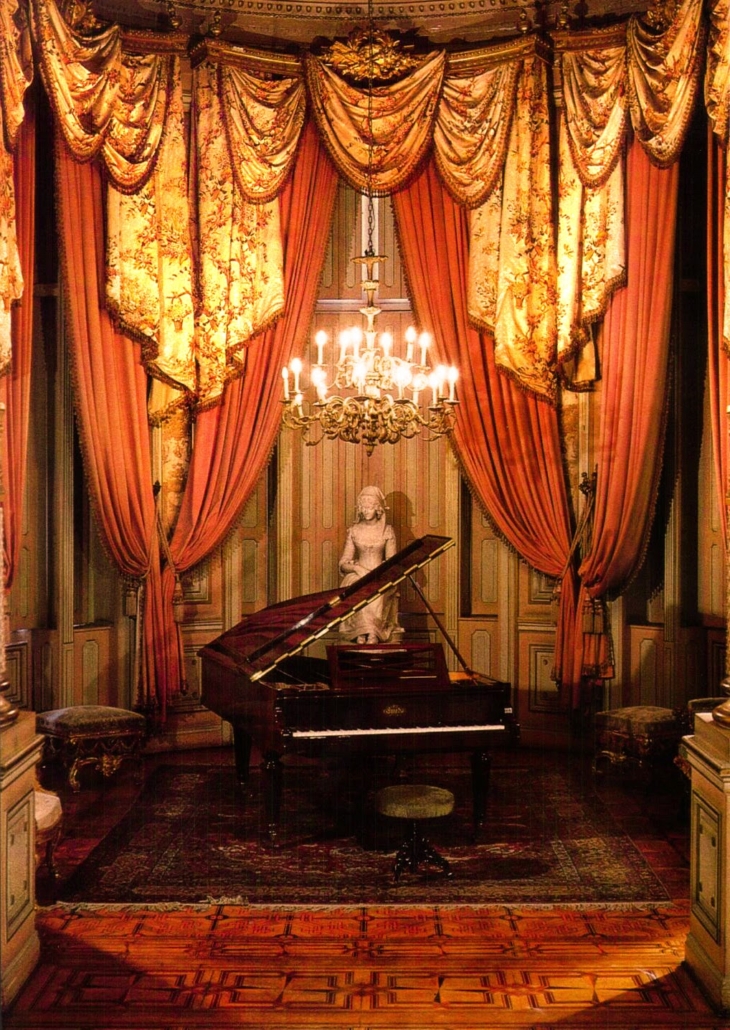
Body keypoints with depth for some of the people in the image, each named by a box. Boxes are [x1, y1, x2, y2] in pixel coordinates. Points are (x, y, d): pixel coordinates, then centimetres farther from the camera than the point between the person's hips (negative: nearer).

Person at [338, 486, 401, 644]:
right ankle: (370, 633, -39)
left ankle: (372, 633, -40)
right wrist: (357, 568, -15)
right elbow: (343, 563, 7)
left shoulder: (387, 530, 7)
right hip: (358, 575, 1)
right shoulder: (354, 530, 10)